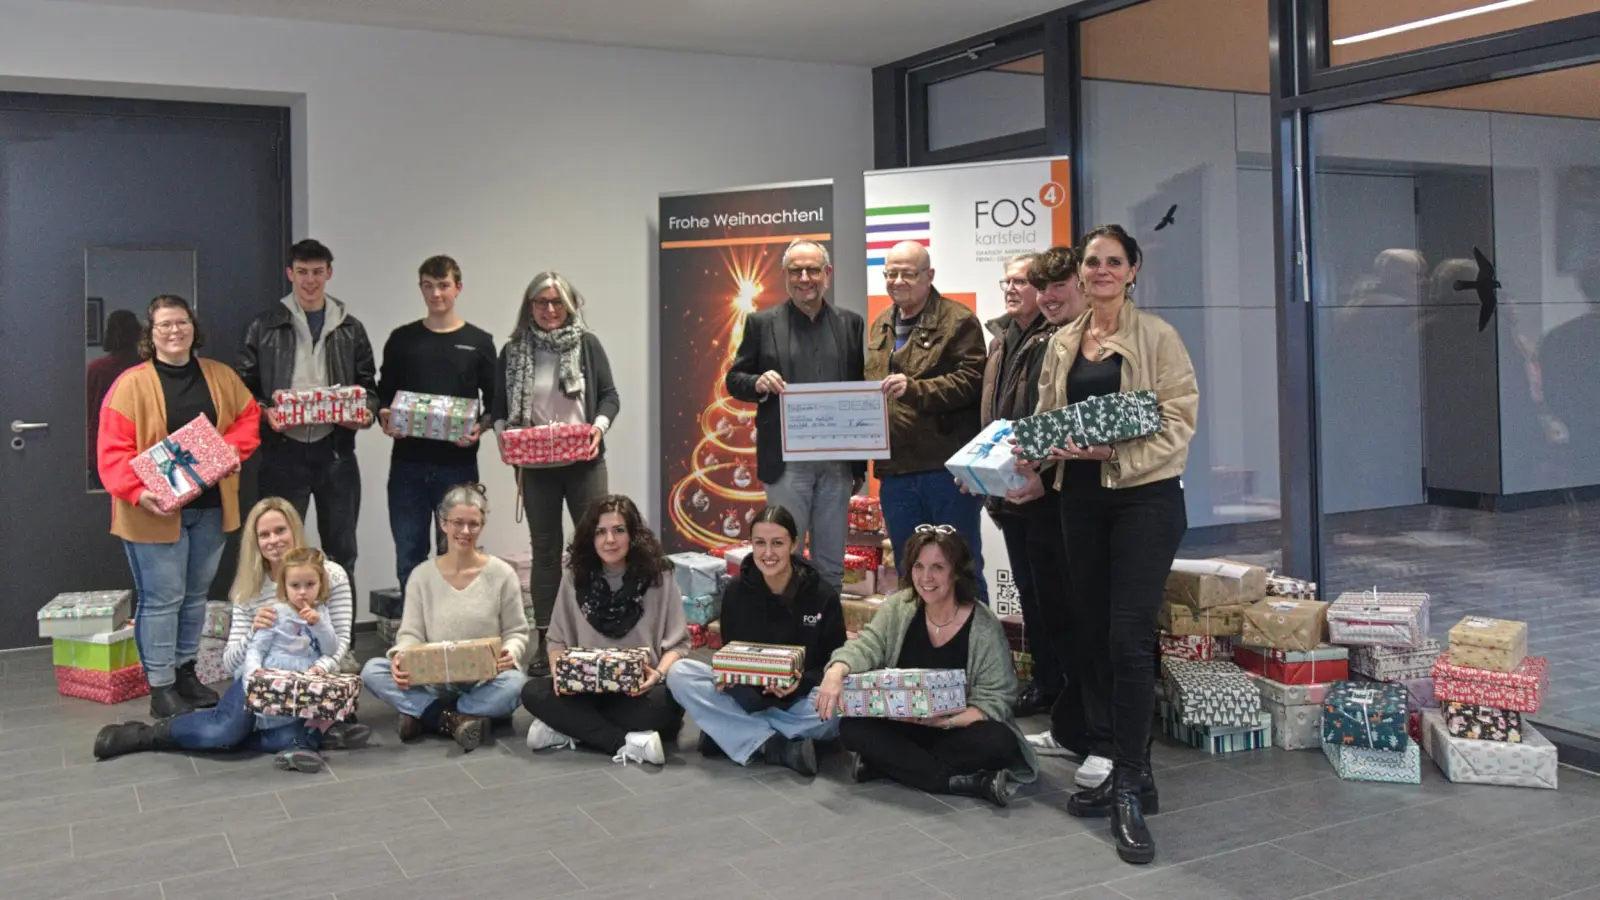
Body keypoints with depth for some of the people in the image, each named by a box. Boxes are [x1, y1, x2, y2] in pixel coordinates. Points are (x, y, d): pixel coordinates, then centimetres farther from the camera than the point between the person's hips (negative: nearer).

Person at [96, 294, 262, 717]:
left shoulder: (221, 376, 8)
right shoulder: (131, 384, -7)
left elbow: (249, 418, 12)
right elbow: (113, 450, -12)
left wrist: (229, 450, -8)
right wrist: (139, 492, -26)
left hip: (210, 507, 5)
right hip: (156, 511, -5)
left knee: (196, 594, 15)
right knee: (162, 598, -3)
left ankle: (185, 673, 29)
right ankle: (160, 688, 6)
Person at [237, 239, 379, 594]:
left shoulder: (350, 329, 9)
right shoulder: (264, 327, 4)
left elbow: (368, 386, 11)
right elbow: (245, 387, 5)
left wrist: (366, 412, -9)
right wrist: (266, 414, -14)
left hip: (335, 450, 2)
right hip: (284, 451, -2)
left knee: (341, 550, 10)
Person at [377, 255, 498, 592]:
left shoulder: (479, 342, 5)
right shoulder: (401, 339, 9)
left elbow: (495, 402, 6)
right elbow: (383, 395, 11)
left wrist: (480, 427, -13)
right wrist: (384, 419, -9)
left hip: (458, 465, -1)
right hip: (408, 464, 1)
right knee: (408, 555, 5)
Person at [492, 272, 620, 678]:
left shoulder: (587, 344, 3)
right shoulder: (513, 351, 5)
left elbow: (610, 396, 3)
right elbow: (499, 409, 7)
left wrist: (598, 426, -14)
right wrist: (504, 434, -12)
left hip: (583, 461, -1)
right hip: (535, 466, 1)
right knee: (545, 551, 8)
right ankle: (544, 642, 14)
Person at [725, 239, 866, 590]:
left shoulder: (850, 323, 8)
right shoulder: (762, 323, 2)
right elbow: (734, 379, 7)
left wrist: (860, 465, 8)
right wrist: (758, 383, -18)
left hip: (837, 463, 2)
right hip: (786, 462, -2)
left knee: (831, 564, 10)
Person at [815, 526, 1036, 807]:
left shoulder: (985, 628, -15)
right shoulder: (897, 608, -4)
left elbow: (994, 702, -17)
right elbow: (866, 647, -16)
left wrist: (945, 720, -35)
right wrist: (836, 671, -40)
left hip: (957, 732, -3)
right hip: (902, 728, 3)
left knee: (997, 742, -33)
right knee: (852, 728, -25)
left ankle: (890, 763, -21)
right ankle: (967, 783, -28)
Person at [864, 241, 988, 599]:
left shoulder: (958, 321, -5)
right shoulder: (880, 326, 18)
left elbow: (970, 380, -16)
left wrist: (914, 388, -25)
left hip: (946, 466, -7)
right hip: (894, 471, 7)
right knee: (908, 570, 16)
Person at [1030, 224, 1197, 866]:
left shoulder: (1156, 337, -4)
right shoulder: (1062, 343, 12)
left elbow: (1177, 420, -9)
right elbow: (1046, 415, 16)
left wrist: (1116, 452, -20)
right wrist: (1047, 447, -5)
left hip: (1145, 496, -5)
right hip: (1080, 497, 6)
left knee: (1128, 638, -12)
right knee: (1091, 635, 9)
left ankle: (1131, 789, -3)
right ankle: (1112, 766, 22)